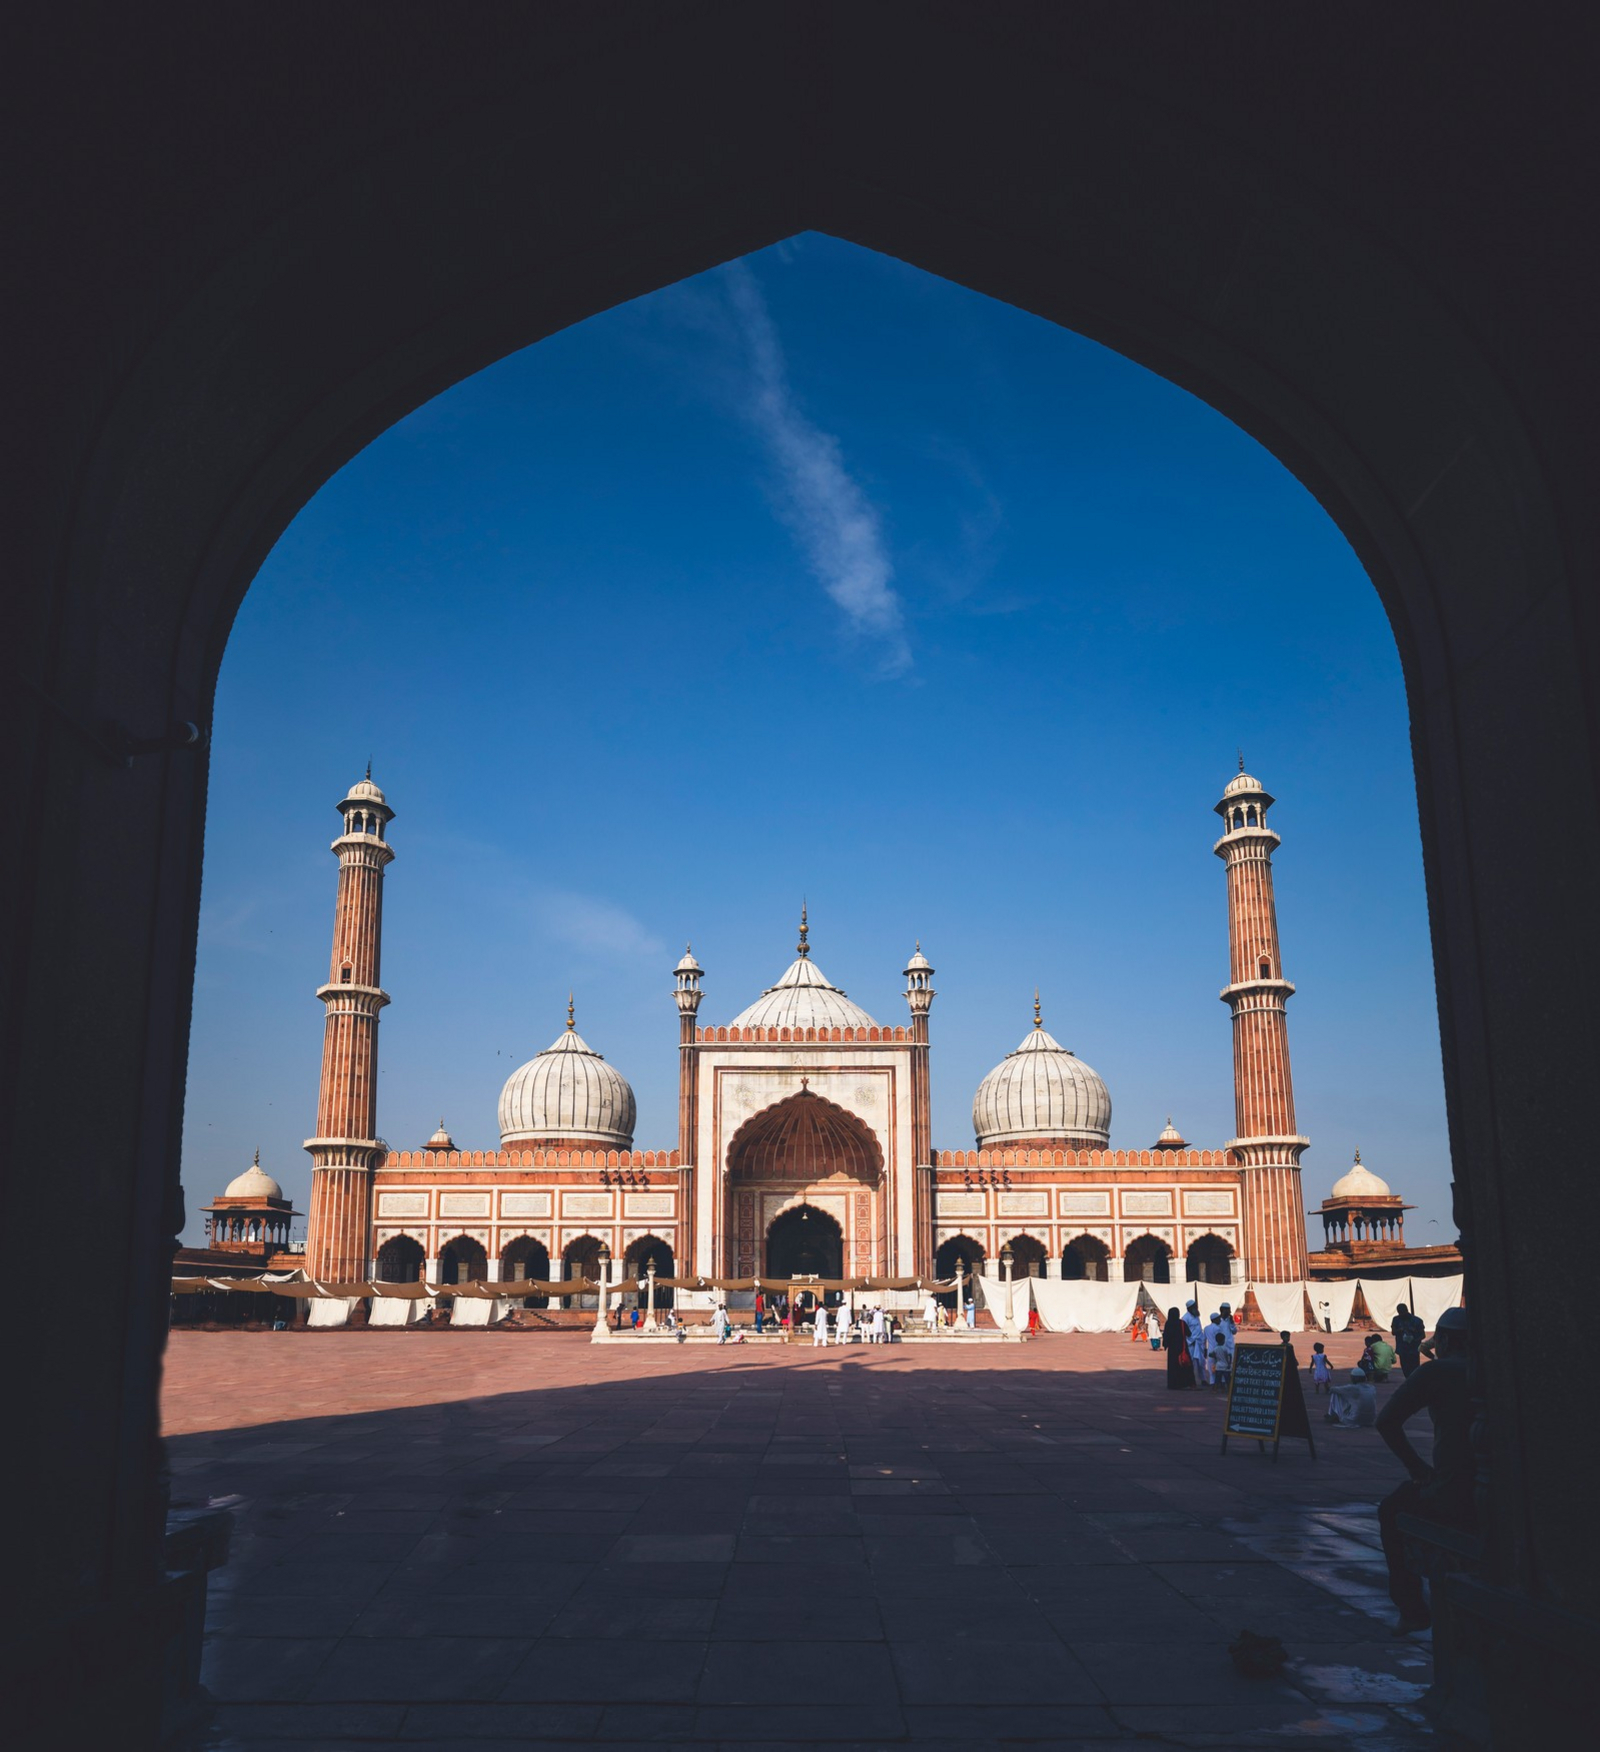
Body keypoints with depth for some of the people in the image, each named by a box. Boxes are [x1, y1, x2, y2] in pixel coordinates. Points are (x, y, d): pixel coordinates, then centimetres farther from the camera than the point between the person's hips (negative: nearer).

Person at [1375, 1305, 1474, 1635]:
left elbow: (1387, 1422, -8)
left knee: (1391, 1510, 24)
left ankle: (1412, 1610, 25)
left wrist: (1417, 1468, 2)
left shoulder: (1436, 1372, -3)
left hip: (1457, 1497, -5)